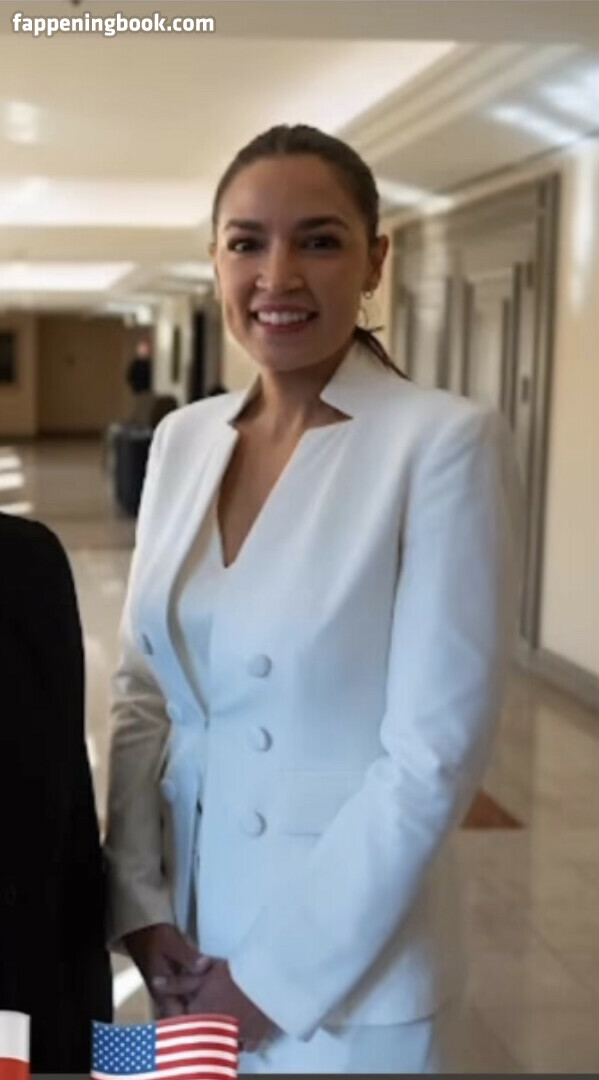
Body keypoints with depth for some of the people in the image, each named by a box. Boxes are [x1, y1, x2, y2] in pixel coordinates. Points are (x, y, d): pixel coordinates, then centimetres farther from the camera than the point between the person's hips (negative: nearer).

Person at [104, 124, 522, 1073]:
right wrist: (140, 905, -4)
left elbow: (434, 755, -17)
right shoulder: (182, 439, 2)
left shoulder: (447, 443, -15)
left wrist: (280, 975, -14)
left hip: (354, 976, -5)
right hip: (184, 940, 5)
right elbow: (140, 693, 6)